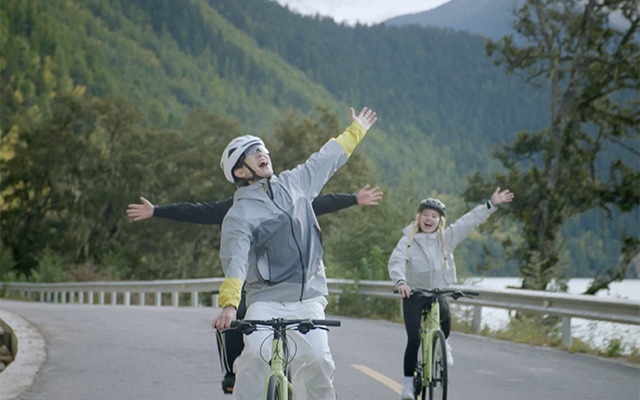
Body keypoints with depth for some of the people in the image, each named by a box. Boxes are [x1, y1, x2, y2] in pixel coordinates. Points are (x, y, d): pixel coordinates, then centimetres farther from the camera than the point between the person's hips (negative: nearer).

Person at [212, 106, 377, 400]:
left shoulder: (293, 183, 12)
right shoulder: (239, 215, -4)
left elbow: (326, 159, 28)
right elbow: (235, 261, -18)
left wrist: (356, 131, 40)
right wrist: (229, 304, -33)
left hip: (308, 299, 3)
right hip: (266, 299, -3)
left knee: (318, 359, -14)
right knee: (256, 354, -25)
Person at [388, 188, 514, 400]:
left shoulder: (446, 237, 3)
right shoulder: (408, 240, -5)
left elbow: (469, 221, 2)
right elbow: (396, 262, -20)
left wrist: (491, 204, -3)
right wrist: (400, 282, -38)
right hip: (413, 295, -1)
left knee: (444, 314, -31)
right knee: (414, 339, -9)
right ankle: (408, 382, 4)